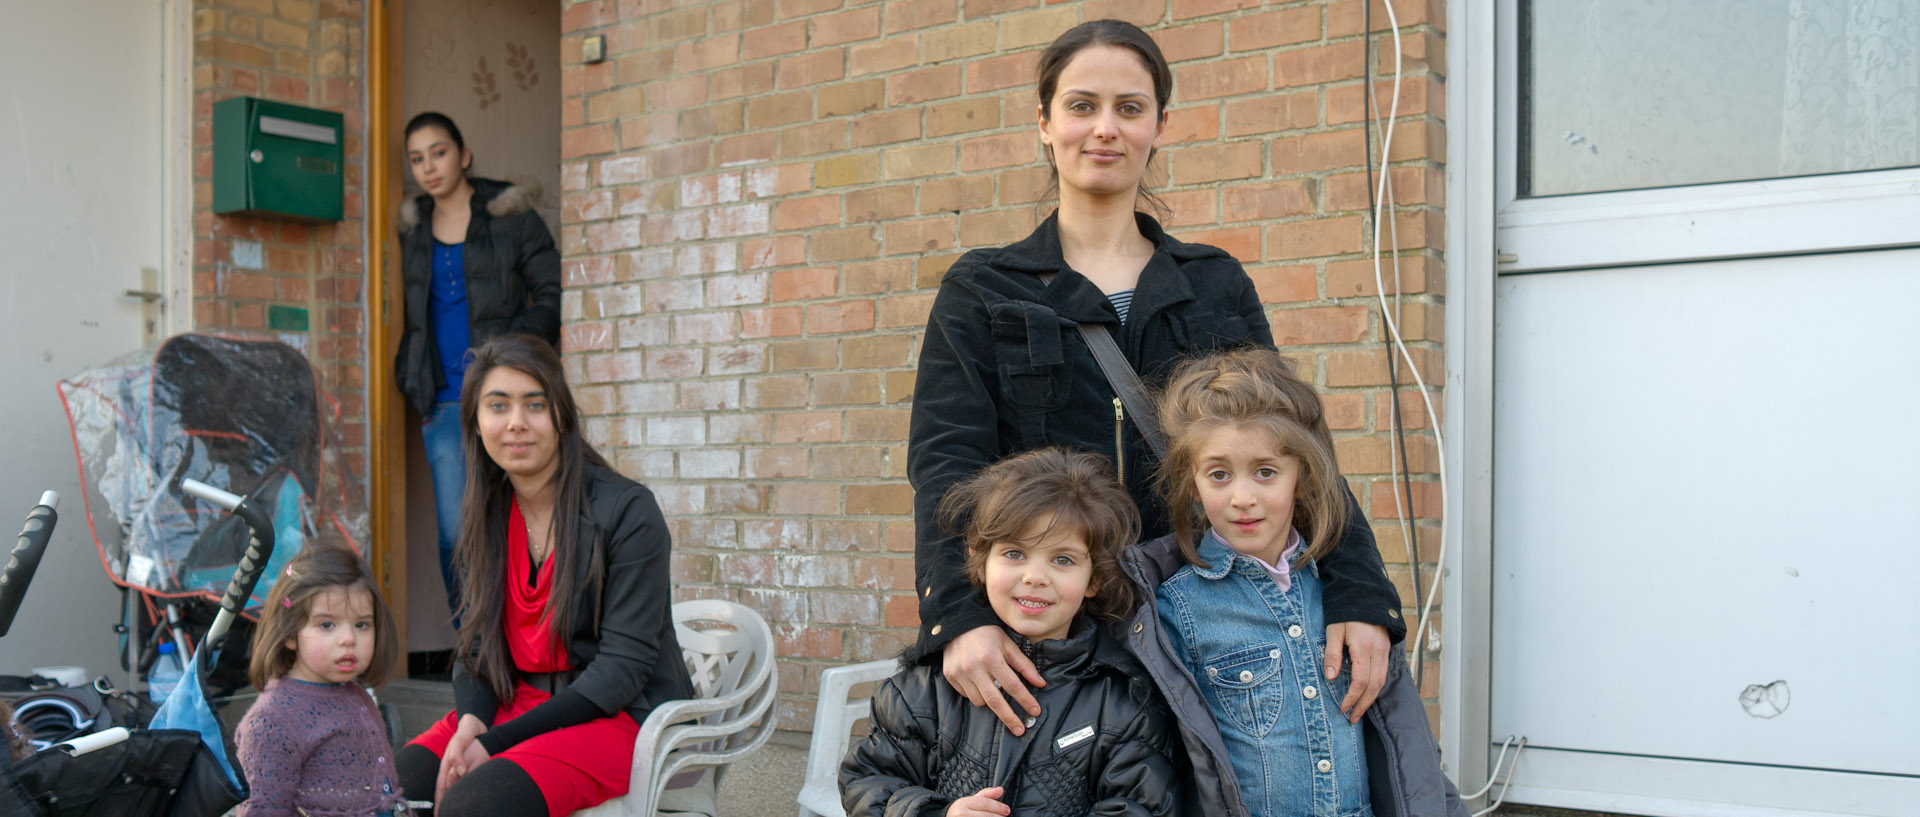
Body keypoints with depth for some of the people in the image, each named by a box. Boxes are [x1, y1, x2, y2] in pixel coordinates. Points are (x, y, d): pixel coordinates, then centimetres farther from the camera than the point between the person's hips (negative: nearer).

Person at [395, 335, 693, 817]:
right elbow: (476, 643, 11)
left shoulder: (627, 510, -13)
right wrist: (470, 721, -12)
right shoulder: (485, 516, 8)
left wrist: (498, 741, -20)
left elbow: (625, 664, -16)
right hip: (516, 703, 6)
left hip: (621, 716, -6)